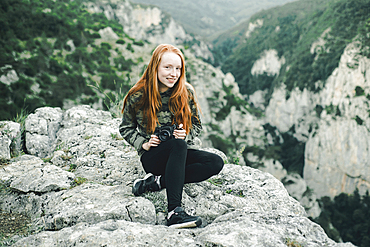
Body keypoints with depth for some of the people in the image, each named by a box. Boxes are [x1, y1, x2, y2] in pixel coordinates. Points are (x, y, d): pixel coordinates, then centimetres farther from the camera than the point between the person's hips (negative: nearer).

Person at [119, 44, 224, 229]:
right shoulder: (138, 96, -5)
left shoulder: (186, 92, 1)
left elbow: (196, 125, 10)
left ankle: (156, 182, -24)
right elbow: (126, 128, 8)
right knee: (178, 144, -37)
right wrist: (143, 144, -9)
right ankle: (174, 212, -42)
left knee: (216, 163, -23)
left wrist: (186, 134, -12)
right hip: (152, 157, -4)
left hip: (181, 154, 4)